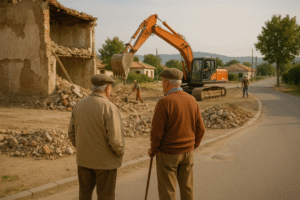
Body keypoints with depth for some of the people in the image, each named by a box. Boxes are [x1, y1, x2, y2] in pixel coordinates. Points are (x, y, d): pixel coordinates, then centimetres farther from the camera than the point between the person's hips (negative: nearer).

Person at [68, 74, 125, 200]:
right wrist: (120, 152, -5)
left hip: (84, 158, 6)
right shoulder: (109, 107, -20)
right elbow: (115, 138, -24)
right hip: (105, 161, -5)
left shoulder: (79, 105, -1)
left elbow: (72, 133, 6)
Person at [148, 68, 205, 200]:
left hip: (168, 154, -5)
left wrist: (153, 150, -1)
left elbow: (157, 132, -19)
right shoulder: (192, 100, 0)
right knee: (187, 188, 18)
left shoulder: (164, 103, -19)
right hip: (187, 152, 6)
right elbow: (200, 129, 3)